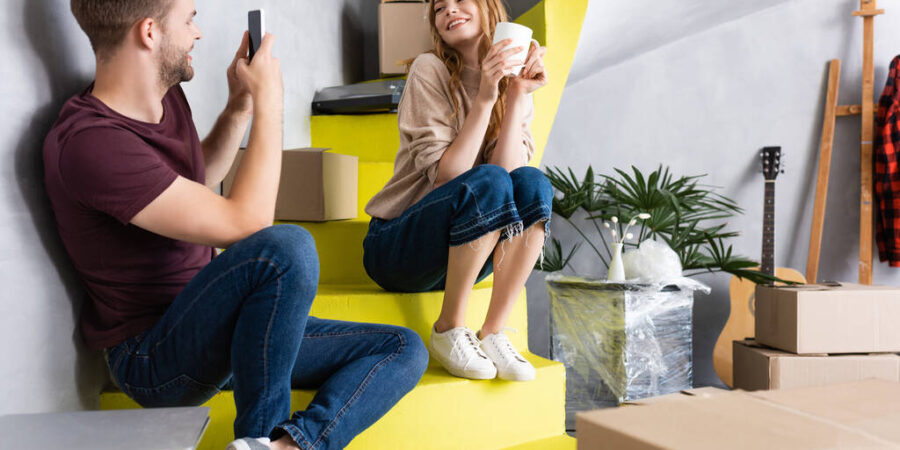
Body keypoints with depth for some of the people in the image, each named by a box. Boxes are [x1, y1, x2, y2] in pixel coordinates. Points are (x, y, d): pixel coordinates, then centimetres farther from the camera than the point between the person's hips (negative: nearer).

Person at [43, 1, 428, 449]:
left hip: (217, 330, 9)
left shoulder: (166, 97, 5)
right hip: (153, 361, -9)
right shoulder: (87, 141, -23)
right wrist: (269, 100, -16)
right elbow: (244, 222, -27)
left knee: (404, 350, -1)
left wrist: (239, 107, 10)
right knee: (286, 246, -37)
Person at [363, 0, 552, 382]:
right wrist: (484, 99, -23)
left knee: (533, 184, -21)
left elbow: (509, 170, -11)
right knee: (487, 182, -30)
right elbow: (444, 176, -18)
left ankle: (493, 333, -18)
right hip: (396, 247, -4)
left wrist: (517, 95, -17)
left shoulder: (511, 88, 6)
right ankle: (449, 329, -17)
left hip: (461, 257, 4)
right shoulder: (430, 70, -8)